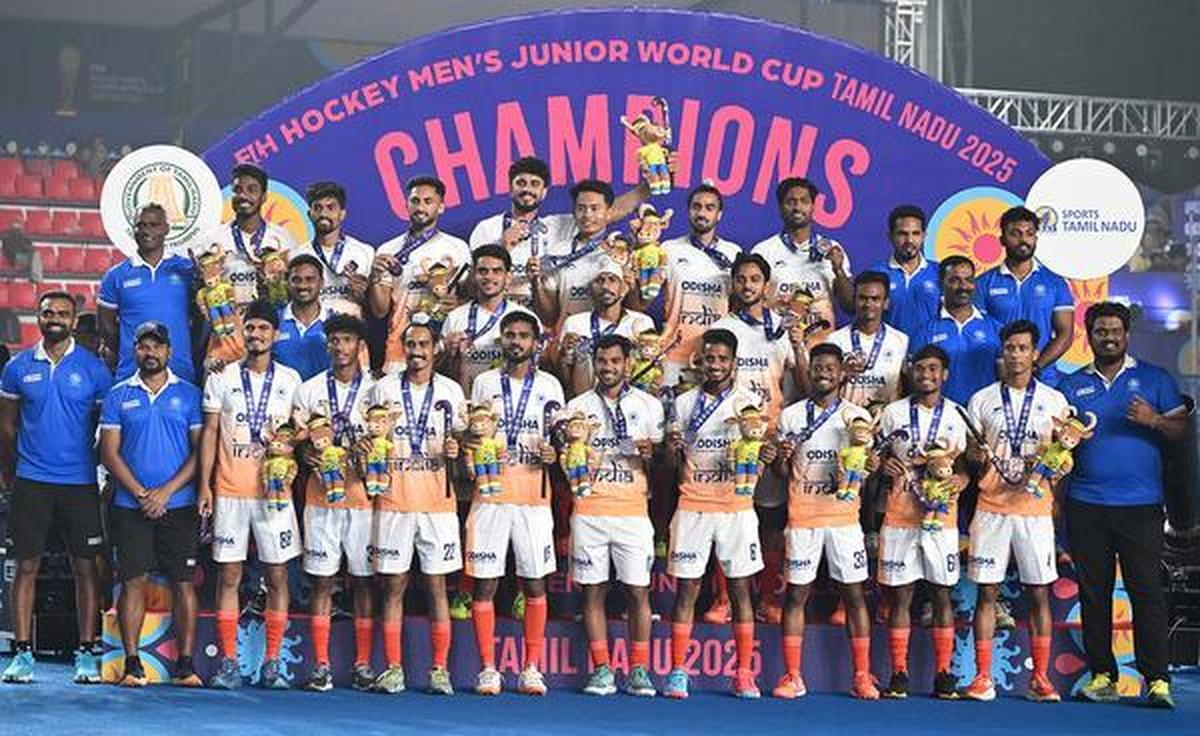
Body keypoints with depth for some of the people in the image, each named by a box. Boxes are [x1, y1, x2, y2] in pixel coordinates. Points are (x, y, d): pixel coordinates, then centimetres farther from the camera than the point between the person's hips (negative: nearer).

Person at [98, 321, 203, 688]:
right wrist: (141, 493, -8)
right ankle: (132, 663, 3)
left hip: (179, 505, 0)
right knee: (134, 581, -1)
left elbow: (200, 451, 2)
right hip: (130, 506, 0)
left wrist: (167, 491, -9)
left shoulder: (188, 395, 6)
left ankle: (185, 664, 2)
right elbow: (109, 453, 3)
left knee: (183, 582, -1)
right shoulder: (118, 396, 8)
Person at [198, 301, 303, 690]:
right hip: (229, 491, 0)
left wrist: (288, 440, -6)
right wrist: (204, 484, 0)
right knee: (229, 576, 1)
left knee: (277, 576, 0)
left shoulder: (290, 380, 7)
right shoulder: (221, 378, 7)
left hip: (274, 491, 0)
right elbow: (209, 433, 6)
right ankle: (228, 662, 6)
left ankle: (272, 663, 6)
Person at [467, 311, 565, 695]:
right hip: (490, 493, 0)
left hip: (533, 495, 0)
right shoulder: (485, 382, 11)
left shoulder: (549, 386, 10)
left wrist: (553, 454, -11)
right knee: (485, 583, -2)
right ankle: (488, 668, 4)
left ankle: (531, 668, 9)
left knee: (535, 583, 2)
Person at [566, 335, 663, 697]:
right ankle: (601, 670, 5)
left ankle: (639, 670, 3)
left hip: (632, 509, 0)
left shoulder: (648, 405, 9)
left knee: (638, 591, -3)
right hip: (589, 510, 1)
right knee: (593, 591, 1)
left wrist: (651, 455, -11)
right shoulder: (577, 407, 9)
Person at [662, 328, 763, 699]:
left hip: (736, 505, -1)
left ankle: (744, 674, 6)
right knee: (687, 587, 0)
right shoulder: (684, 403, 9)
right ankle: (677, 672, 3)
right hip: (693, 505, 1)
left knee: (740, 587, 1)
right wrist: (671, 445, -11)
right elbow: (670, 463, 12)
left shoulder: (749, 402, 5)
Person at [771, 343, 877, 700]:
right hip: (803, 516, 0)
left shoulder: (857, 416, 6)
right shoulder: (791, 416, 8)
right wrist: (779, 458, -11)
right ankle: (792, 677, 5)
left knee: (854, 594, 0)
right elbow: (783, 473, 10)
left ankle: (862, 677, 5)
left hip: (844, 516, 0)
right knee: (796, 594, 0)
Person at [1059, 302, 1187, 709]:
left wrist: (1154, 420, -15)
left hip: (1140, 505, -2)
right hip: (1086, 505, 2)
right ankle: (1102, 675, 10)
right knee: (1093, 591, 3)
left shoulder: (1154, 379, 10)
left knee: (1147, 589, -9)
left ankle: (1157, 679, -9)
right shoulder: (1072, 385, 15)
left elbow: (1181, 427, 4)